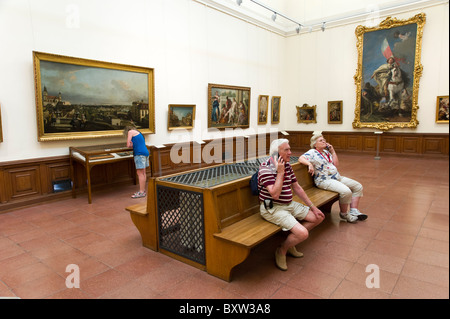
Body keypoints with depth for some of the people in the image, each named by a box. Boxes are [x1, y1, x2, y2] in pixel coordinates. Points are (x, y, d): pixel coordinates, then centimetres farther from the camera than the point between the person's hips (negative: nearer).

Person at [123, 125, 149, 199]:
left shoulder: (130, 131, 2)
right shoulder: (138, 133, 27)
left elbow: (128, 145, -3)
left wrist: (130, 145, 16)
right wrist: (132, 145, 16)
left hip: (139, 154, -9)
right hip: (145, 152, 9)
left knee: (140, 173, -8)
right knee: (143, 173, 12)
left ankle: (141, 192, -8)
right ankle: (143, 190, 17)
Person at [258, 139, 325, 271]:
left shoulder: (287, 165, 6)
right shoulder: (266, 169, -20)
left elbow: (297, 188, 13)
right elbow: (275, 194, -28)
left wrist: (313, 207, 12)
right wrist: (280, 172, -25)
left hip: (289, 204, 9)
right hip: (272, 209, -9)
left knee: (318, 217, 7)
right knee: (303, 233, -23)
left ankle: (291, 242, 15)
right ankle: (281, 251, 7)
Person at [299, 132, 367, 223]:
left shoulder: (326, 151, 17)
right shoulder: (312, 152, -8)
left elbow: (336, 164, 13)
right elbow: (301, 158, -23)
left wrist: (333, 151, 7)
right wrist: (310, 164, -39)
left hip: (337, 177, 10)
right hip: (325, 180, -10)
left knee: (358, 186, 4)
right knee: (346, 191, -29)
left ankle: (354, 211, 0)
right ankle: (344, 214, -6)